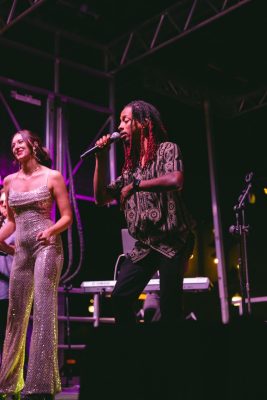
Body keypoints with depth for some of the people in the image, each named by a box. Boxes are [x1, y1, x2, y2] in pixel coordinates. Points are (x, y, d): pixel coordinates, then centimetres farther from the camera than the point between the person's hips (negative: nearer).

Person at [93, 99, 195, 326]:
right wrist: (101, 159, 7)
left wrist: (134, 185, -15)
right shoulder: (131, 165, 16)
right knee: (120, 297, -2)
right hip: (144, 245, 7)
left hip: (172, 241, -6)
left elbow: (175, 181, -25)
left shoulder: (167, 149, -4)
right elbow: (101, 198, 15)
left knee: (170, 307, -6)